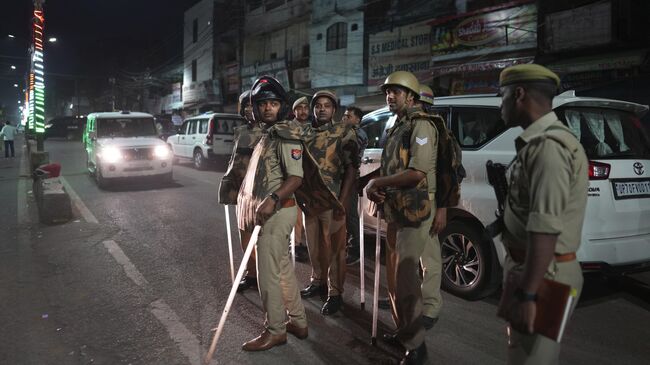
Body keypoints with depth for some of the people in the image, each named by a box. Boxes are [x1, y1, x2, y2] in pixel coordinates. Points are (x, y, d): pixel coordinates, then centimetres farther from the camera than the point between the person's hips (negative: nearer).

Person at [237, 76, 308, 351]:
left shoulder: (285, 135, -13)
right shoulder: (267, 134, 15)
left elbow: (296, 177, -21)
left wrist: (273, 200, -33)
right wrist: (251, 206, 20)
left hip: (277, 211, -10)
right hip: (267, 211, 10)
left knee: (268, 273, -2)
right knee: (283, 269, 17)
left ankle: (275, 331, 13)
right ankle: (298, 322, 29)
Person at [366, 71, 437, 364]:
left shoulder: (421, 126, -10)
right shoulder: (394, 130, 18)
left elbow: (418, 173, -22)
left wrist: (378, 183, -13)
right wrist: (372, 186, 0)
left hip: (414, 211, -9)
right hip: (394, 211, 9)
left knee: (405, 279, -8)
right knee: (395, 275, 15)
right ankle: (403, 332, 30)